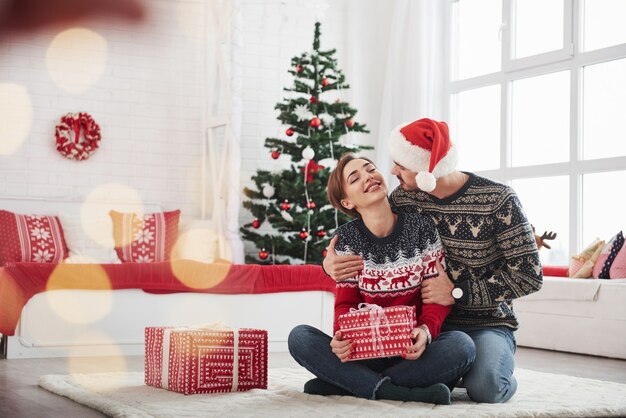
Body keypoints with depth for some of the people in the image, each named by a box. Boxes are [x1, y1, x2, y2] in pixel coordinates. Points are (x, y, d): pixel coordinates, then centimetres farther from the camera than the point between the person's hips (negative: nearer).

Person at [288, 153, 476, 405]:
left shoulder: (421, 227, -2)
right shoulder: (346, 239, 2)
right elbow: (345, 302, 1)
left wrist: (426, 330, -24)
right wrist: (342, 337, -23)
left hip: (413, 350, 0)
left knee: (461, 345, -32)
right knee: (299, 337, -21)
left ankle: (342, 384, -25)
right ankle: (395, 392, -30)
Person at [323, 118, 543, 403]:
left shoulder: (498, 200, -13)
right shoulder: (404, 198, 0)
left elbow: (529, 275, -13)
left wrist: (458, 293, -18)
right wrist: (331, 262, -10)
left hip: (487, 323, -4)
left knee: (485, 388, -34)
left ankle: (500, 361, 5)